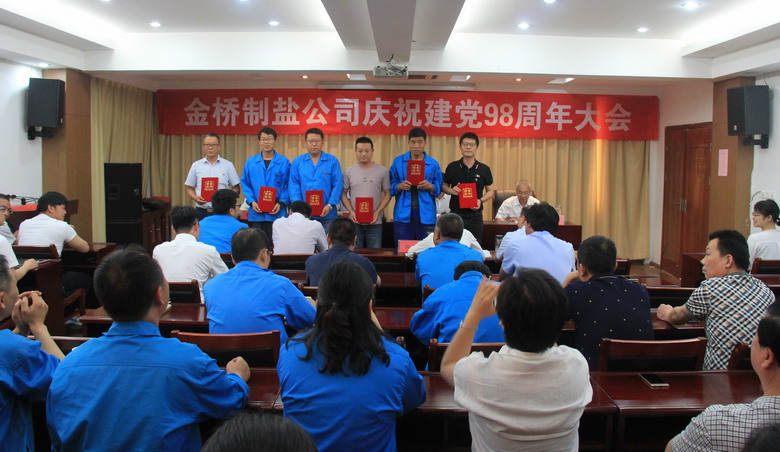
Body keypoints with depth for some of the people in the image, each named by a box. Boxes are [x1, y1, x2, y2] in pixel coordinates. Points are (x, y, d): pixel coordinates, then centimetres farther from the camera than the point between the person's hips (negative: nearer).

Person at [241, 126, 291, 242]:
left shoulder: (284, 162, 3)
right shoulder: (250, 162, 8)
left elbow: (288, 185, 1)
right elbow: (245, 184, 8)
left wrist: (281, 203, -10)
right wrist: (252, 202, -6)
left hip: (277, 212, -2)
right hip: (256, 213, 2)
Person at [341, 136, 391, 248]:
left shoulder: (382, 171, 1)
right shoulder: (349, 171, 4)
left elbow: (387, 194, 4)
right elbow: (344, 194, 7)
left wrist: (377, 212, -9)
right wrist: (351, 212, -8)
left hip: (375, 222, -1)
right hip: (354, 222, 1)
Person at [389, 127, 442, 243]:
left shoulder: (433, 164, 5)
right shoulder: (398, 162, 5)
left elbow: (439, 189, 7)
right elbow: (390, 186, 6)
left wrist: (430, 186, -13)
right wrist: (399, 186, -14)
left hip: (426, 214, 0)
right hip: (403, 214, 0)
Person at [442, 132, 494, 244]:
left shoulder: (484, 169, 1)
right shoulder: (452, 167, 1)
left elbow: (490, 191, 8)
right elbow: (444, 186, 11)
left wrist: (481, 200, -11)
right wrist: (451, 191, -11)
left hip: (475, 216, 0)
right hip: (455, 214, 0)